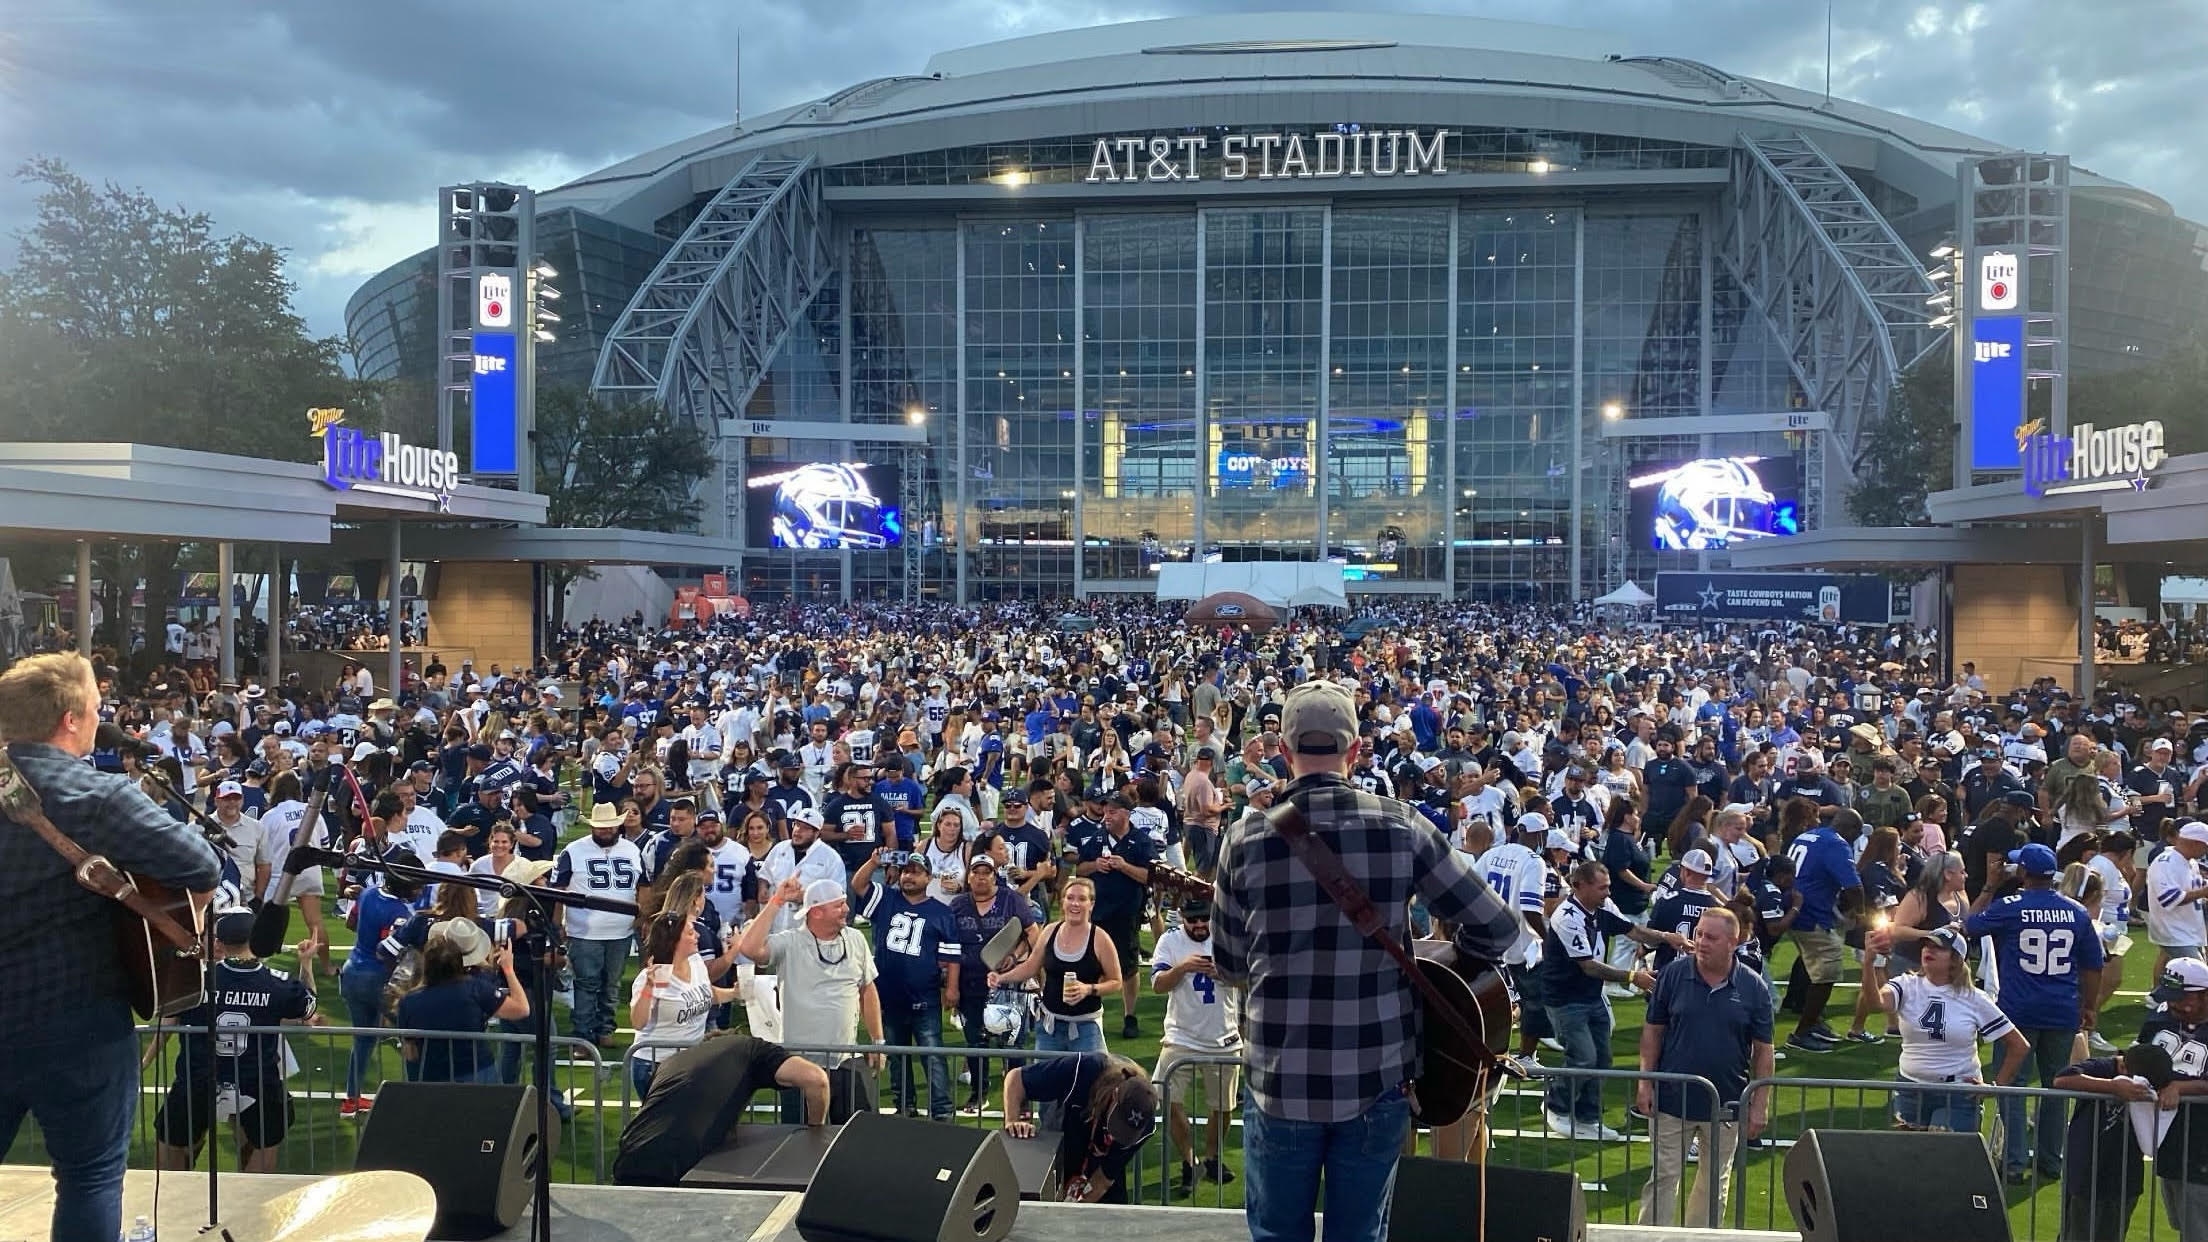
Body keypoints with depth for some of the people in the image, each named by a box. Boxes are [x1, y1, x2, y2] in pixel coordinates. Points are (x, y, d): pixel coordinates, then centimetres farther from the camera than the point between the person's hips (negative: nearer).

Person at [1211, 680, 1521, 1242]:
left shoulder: (1247, 836, -6)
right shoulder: (1403, 826, -6)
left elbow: (1229, 965, 3)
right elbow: (1498, 929, -4)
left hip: (1280, 1082, 0)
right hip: (1377, 1079, 0)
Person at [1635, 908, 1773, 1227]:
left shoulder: (1754, 987, -5)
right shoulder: (1673, 974, -6)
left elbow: (1763, 1049, 0)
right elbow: (1653, 1030, 1)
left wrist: (1760, 1105, -2)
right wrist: (1646, 1082, -4)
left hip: (1726, 1105, 1)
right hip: (1672, 1100, -1)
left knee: (1716, 1181, 14)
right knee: (1663, 1178, 5)